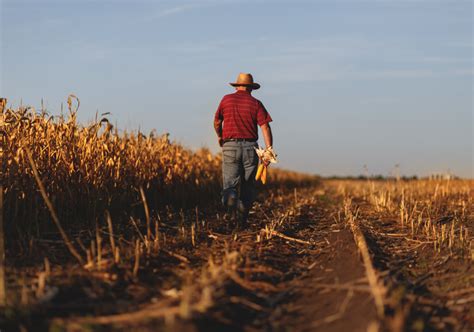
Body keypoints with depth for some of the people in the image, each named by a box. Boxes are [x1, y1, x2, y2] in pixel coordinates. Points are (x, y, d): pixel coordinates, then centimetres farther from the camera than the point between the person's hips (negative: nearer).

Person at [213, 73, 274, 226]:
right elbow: (265, 127, -8)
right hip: (250, 147, 0)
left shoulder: (226, 99, 6)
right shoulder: (255, 103, 3)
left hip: (230, 146, 0)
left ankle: (230, 198, -39)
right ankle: (243, 219, 14)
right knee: (248, 185, 13)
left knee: (230, 183, -4)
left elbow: (217, 122, 18)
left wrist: (219, 136, 37)